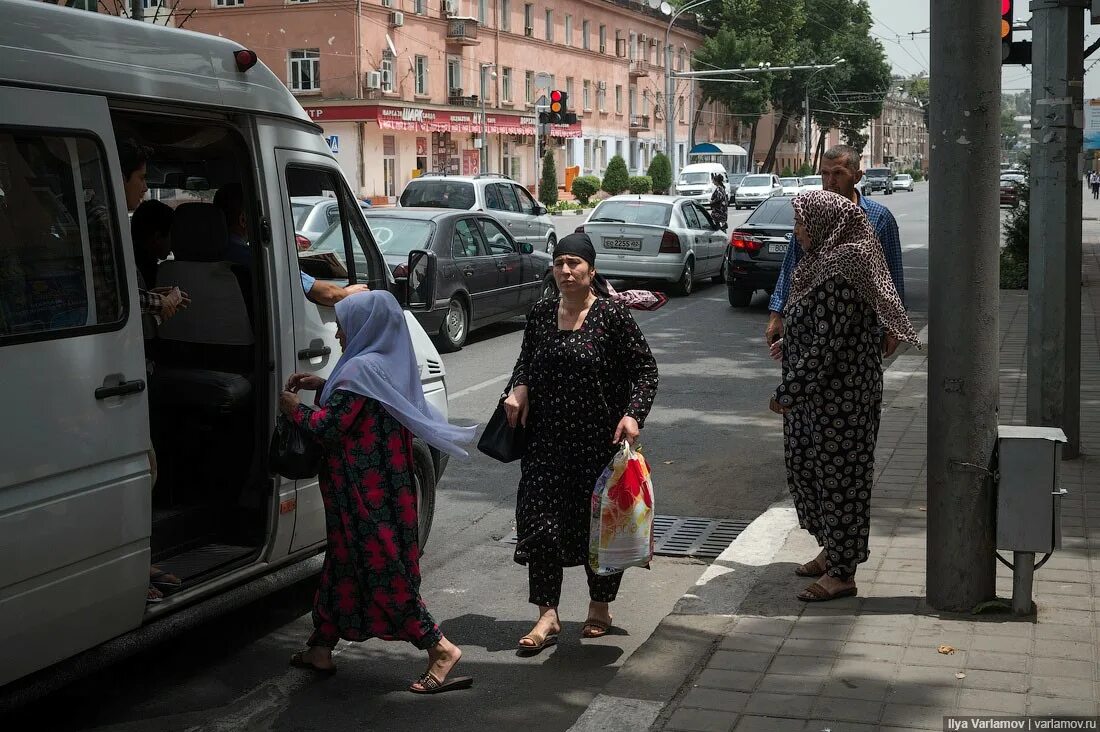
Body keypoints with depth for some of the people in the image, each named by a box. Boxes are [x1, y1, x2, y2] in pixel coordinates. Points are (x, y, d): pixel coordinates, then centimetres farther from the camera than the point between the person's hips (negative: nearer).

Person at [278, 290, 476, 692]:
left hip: (366, 493, -10)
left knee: (379, 568, -3)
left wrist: (295, 410, -3)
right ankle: (321, 649, 27)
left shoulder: (362, 368, -20)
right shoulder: (390, 363, 8)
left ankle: (439, 648, 0)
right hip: (386, 483, 10)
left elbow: (329, 427, -20)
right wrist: (325, 386, 12)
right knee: (344, 561, 17)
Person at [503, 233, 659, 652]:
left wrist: (633, 414, -17)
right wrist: (519, 389, 0)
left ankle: (600, 609, 27)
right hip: (547, 439, 4)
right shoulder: (540, 315, 6)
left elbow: (645, 370, -4)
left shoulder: (612, 315, -8)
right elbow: (526, 361, 20)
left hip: (600, 440, -3)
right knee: (540, 523, -2)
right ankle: (548, 616, 6)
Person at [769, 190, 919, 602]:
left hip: (837, 398, -10)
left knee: (837, 476, 0)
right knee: (805, 470, 19)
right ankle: (832, 551, 34)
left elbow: (827, 346, -25)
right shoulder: (825, 263, 9)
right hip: (818, 396, 10)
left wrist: (787, 393, -21)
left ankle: (842, 573, 11)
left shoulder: (838, 276, -23)